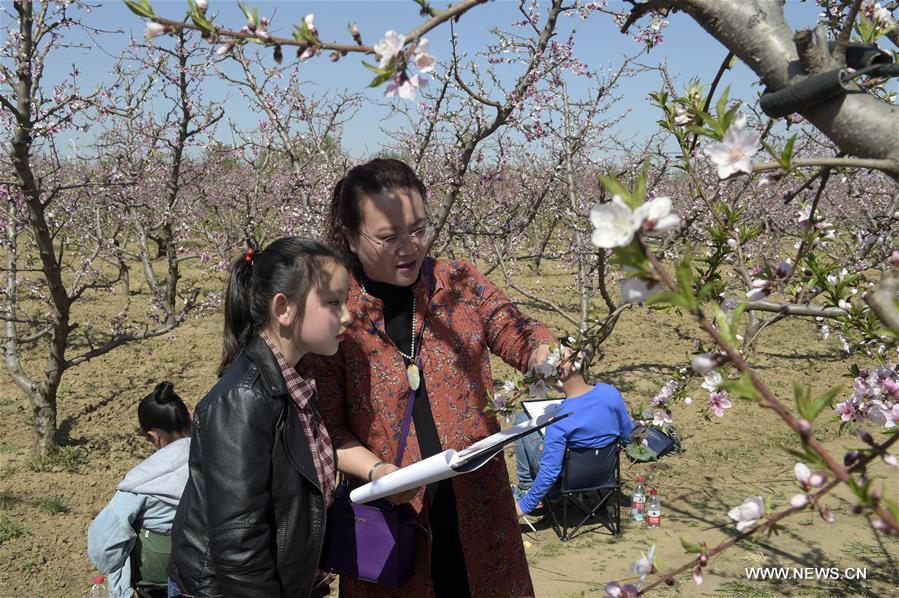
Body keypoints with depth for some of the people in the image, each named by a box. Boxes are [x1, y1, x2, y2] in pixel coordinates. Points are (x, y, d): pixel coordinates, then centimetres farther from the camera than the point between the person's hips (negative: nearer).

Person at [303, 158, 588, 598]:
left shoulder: (461, 283, 0)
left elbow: (518, 335, -4)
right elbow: (328, 426, -5)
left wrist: (546, 353, -26)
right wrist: (376, 470, -21)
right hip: (392, 514, -2)